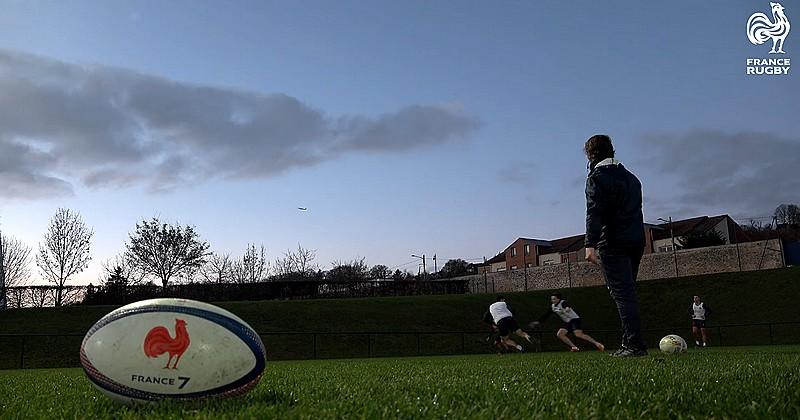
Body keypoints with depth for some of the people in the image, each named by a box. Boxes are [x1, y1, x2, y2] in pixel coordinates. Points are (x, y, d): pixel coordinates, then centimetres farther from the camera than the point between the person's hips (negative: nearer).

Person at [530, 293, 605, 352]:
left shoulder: (563, 303, -16)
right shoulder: (553, 306, 8)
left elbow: (567, 305, -40)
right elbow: (546, 315, 16)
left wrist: (567, 308, -65)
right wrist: (538, 322, 12)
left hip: (574, 319, -8)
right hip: (567, 322, 9)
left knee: (579, 334, -27)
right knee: (559, 334, -7)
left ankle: (597, 343, -25)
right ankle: (574, 347, -11)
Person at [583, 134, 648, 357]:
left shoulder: (597, 177, -5)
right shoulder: (631, 177, 20)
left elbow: (594, 212, -17)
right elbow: (636, 210, 22)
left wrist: (590, 244, -23)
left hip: (613, 243, -8)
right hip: (637, 241, 8)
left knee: (622, 293, -8)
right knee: (627, 292, 14)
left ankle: (634, 344, -11)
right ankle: (631, 342, 14)